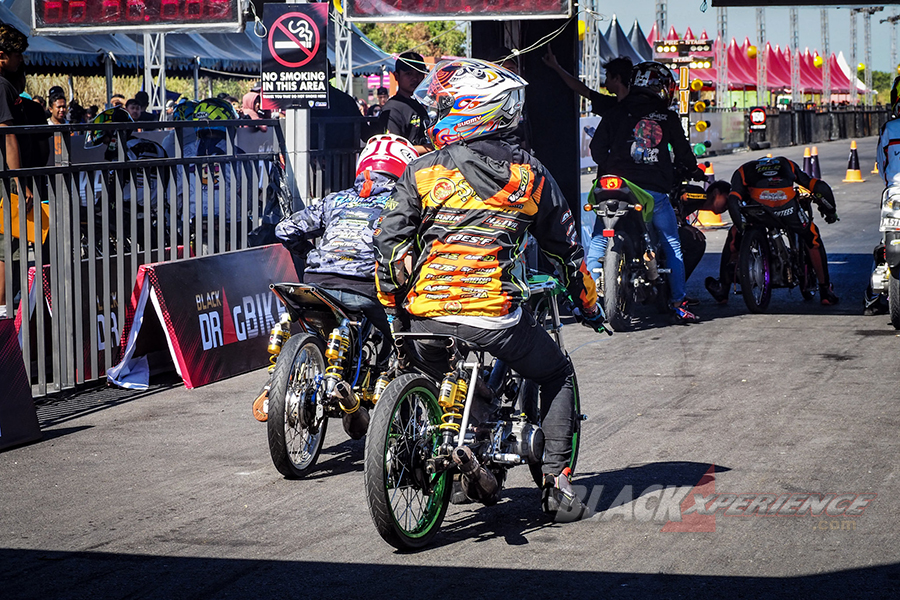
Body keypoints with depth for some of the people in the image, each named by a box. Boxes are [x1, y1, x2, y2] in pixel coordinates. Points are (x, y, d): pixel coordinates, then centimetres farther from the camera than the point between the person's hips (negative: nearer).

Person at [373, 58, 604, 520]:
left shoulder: (422, 172, 4)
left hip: (427, 317, 0)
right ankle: (556, 480, 13)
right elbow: (566, 248, 17)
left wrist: (390, 304, 16)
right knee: (557, 377, 22)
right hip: (496, 317, 0)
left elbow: (390, 242, 1)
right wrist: (589, 304, 31)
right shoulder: (530, 175, 9)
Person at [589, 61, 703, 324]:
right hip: (654, 190, 0)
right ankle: (679, 305, 9)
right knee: (672, 246, 12)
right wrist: (694, 170, 34)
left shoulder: (615, 113, 5)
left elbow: (597, 148, 5)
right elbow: (683, 153, 13)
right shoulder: (668, 118, 4)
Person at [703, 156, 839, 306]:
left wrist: (741, 227, 11)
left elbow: (733, 200, 12)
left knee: (734, 239, 26)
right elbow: (819, 187, 29)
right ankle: (825, 291, 26)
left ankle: (722, 290, 30)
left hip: (758, 205, -1)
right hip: (788, 204, 1)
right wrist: (830, 211, 43)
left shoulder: (743, 170, 34)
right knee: (813, 240, 26)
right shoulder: (788, 165, 39)